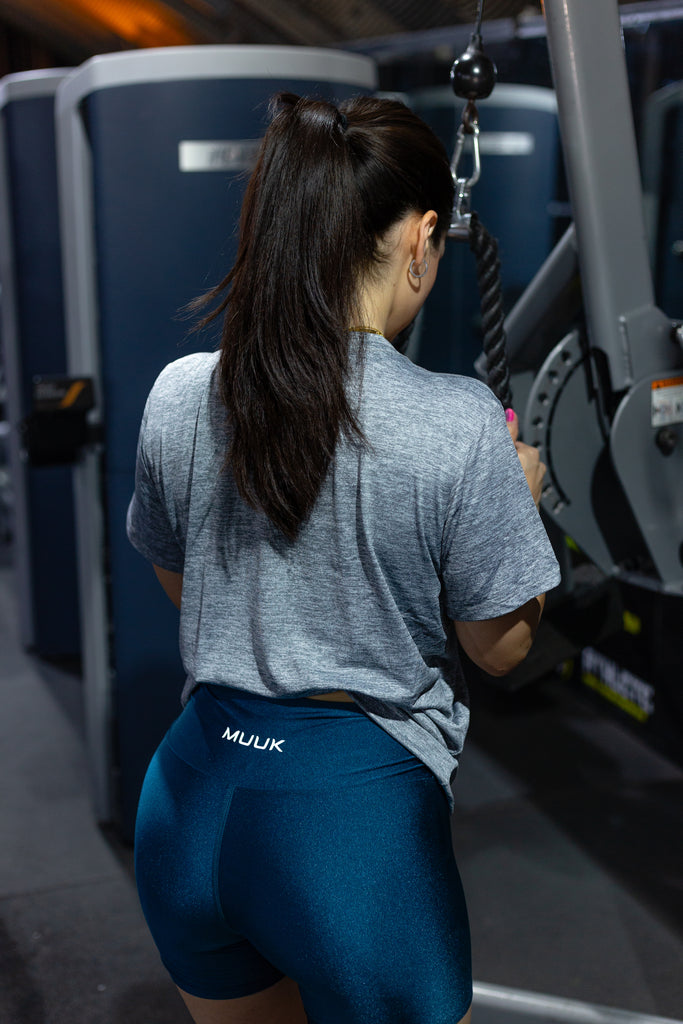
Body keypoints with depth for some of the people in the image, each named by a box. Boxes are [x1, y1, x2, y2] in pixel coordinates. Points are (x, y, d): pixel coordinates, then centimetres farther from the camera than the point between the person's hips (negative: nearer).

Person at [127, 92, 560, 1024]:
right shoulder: (459, 426, -18)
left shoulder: (178, 396, -5)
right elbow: (499, 647, -6)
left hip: (191, 797, 5)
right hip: (357, 811, -4)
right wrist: (518, 492, 9)